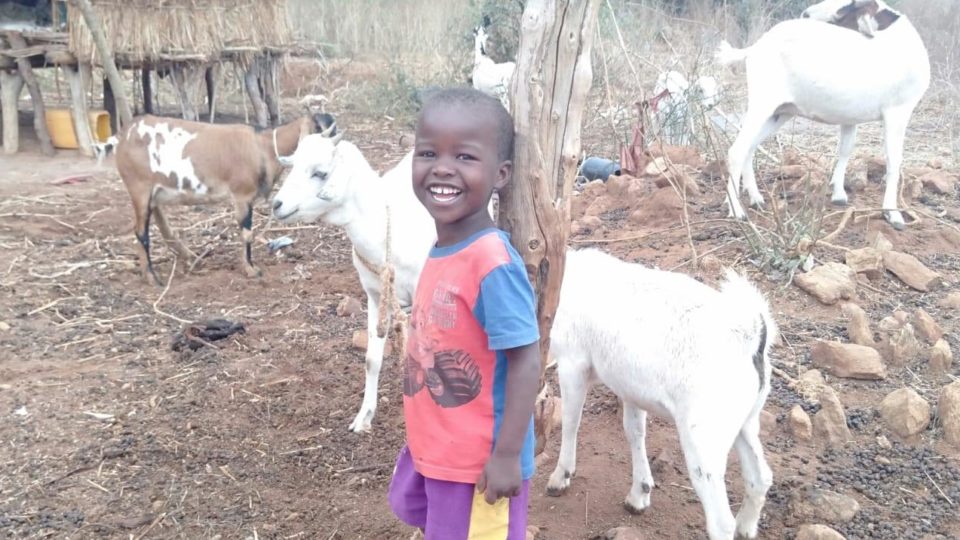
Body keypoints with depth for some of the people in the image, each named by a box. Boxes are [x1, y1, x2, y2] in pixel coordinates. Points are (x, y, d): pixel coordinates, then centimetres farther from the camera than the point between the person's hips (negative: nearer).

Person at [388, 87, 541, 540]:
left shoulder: (493, 263, -29)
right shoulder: (442, 249, -4)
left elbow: (526, 361, -25)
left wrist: (507, 454, -22)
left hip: (478, 458, -8)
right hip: (431, 446, 8)